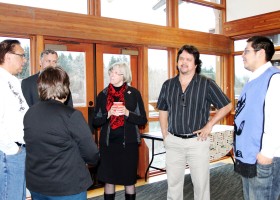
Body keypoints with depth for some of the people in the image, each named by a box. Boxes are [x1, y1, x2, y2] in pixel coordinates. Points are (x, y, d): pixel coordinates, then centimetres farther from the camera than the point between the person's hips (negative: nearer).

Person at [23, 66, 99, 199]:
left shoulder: (29, 114, -2)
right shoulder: (72, 115, -19)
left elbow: (33, 149, 6)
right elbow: (92, 155, -15)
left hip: (35, 186, 5)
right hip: (68, 188, -5)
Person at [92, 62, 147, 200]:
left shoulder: (134, 93, -1)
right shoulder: (103, 94, 4)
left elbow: (143, 120, 0)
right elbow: (95, 122, 4)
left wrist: (127, 113, -17)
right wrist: (109, 114, -13)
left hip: (128, 142, -1)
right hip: (108, 142, 2)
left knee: (129, 180, 7)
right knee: (108, 180, 8)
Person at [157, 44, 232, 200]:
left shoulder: (207, 84, -5)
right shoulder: (168, 85, 5)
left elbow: (227, 106, 1)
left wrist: (209, 125, -6)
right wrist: (165, 136, 6)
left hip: (197, 142, -3)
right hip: (173, 142, 3)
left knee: (201, 184, 8)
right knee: (173, 183, 12)